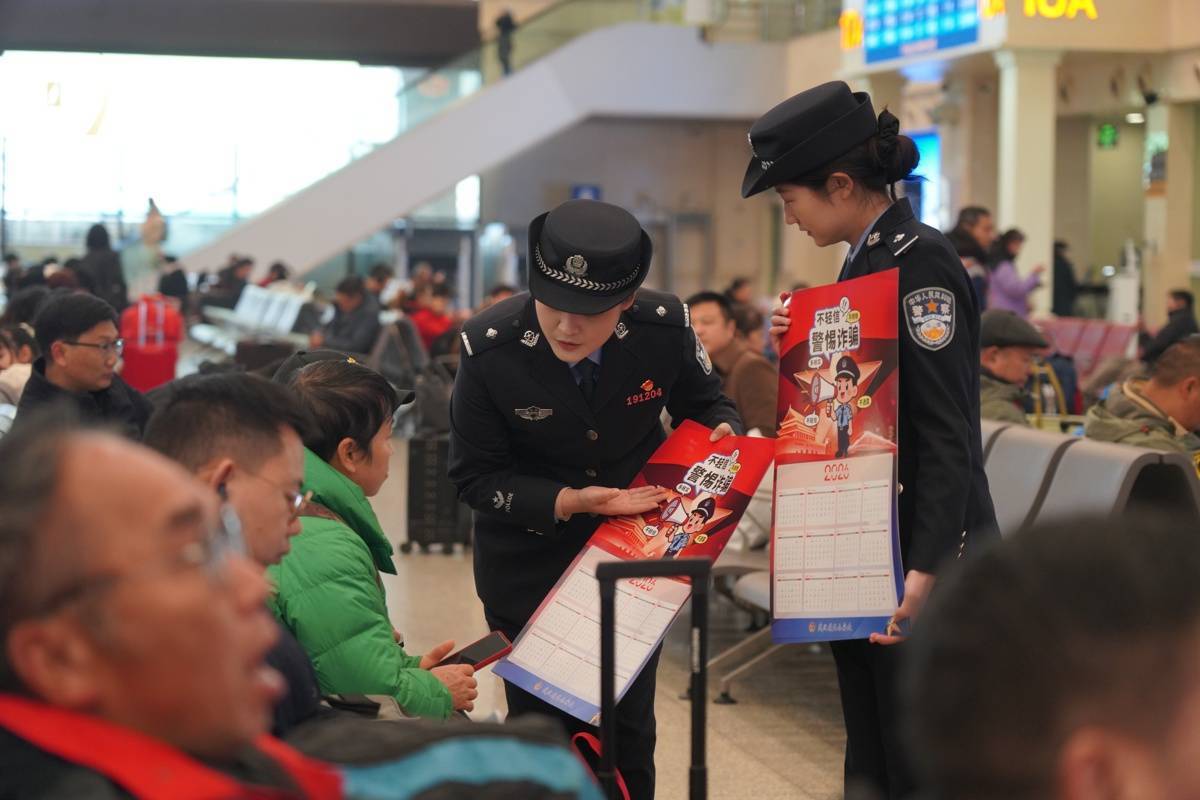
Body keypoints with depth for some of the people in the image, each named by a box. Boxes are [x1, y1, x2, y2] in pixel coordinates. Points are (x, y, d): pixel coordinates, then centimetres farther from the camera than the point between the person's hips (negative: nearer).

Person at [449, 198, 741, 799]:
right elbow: (475, 476, -13)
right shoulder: (487, 348, -24)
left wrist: (722, 432, -22)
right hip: (529, 563, -1)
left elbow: (705, 404, 2)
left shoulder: (664, 327, -20)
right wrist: (571, 502, -25)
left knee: (628, 727, 11)